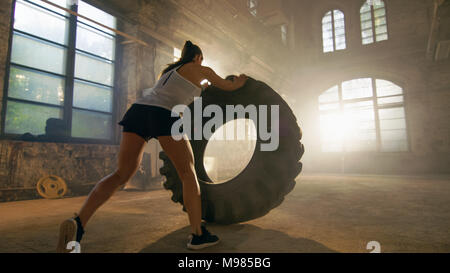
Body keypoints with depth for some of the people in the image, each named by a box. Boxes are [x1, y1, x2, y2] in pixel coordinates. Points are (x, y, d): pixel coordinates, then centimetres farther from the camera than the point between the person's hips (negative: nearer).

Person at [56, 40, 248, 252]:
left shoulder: (169, 70, 38)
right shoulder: (201, 70, 21)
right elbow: (229, 87, 30)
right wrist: (239, 81, 53)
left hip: (137, 110, 6)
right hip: (163, 115, -6)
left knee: (121, 174, 6)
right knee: (188, 173, 5)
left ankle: (78, 222, -12)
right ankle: (197, 234, 5)